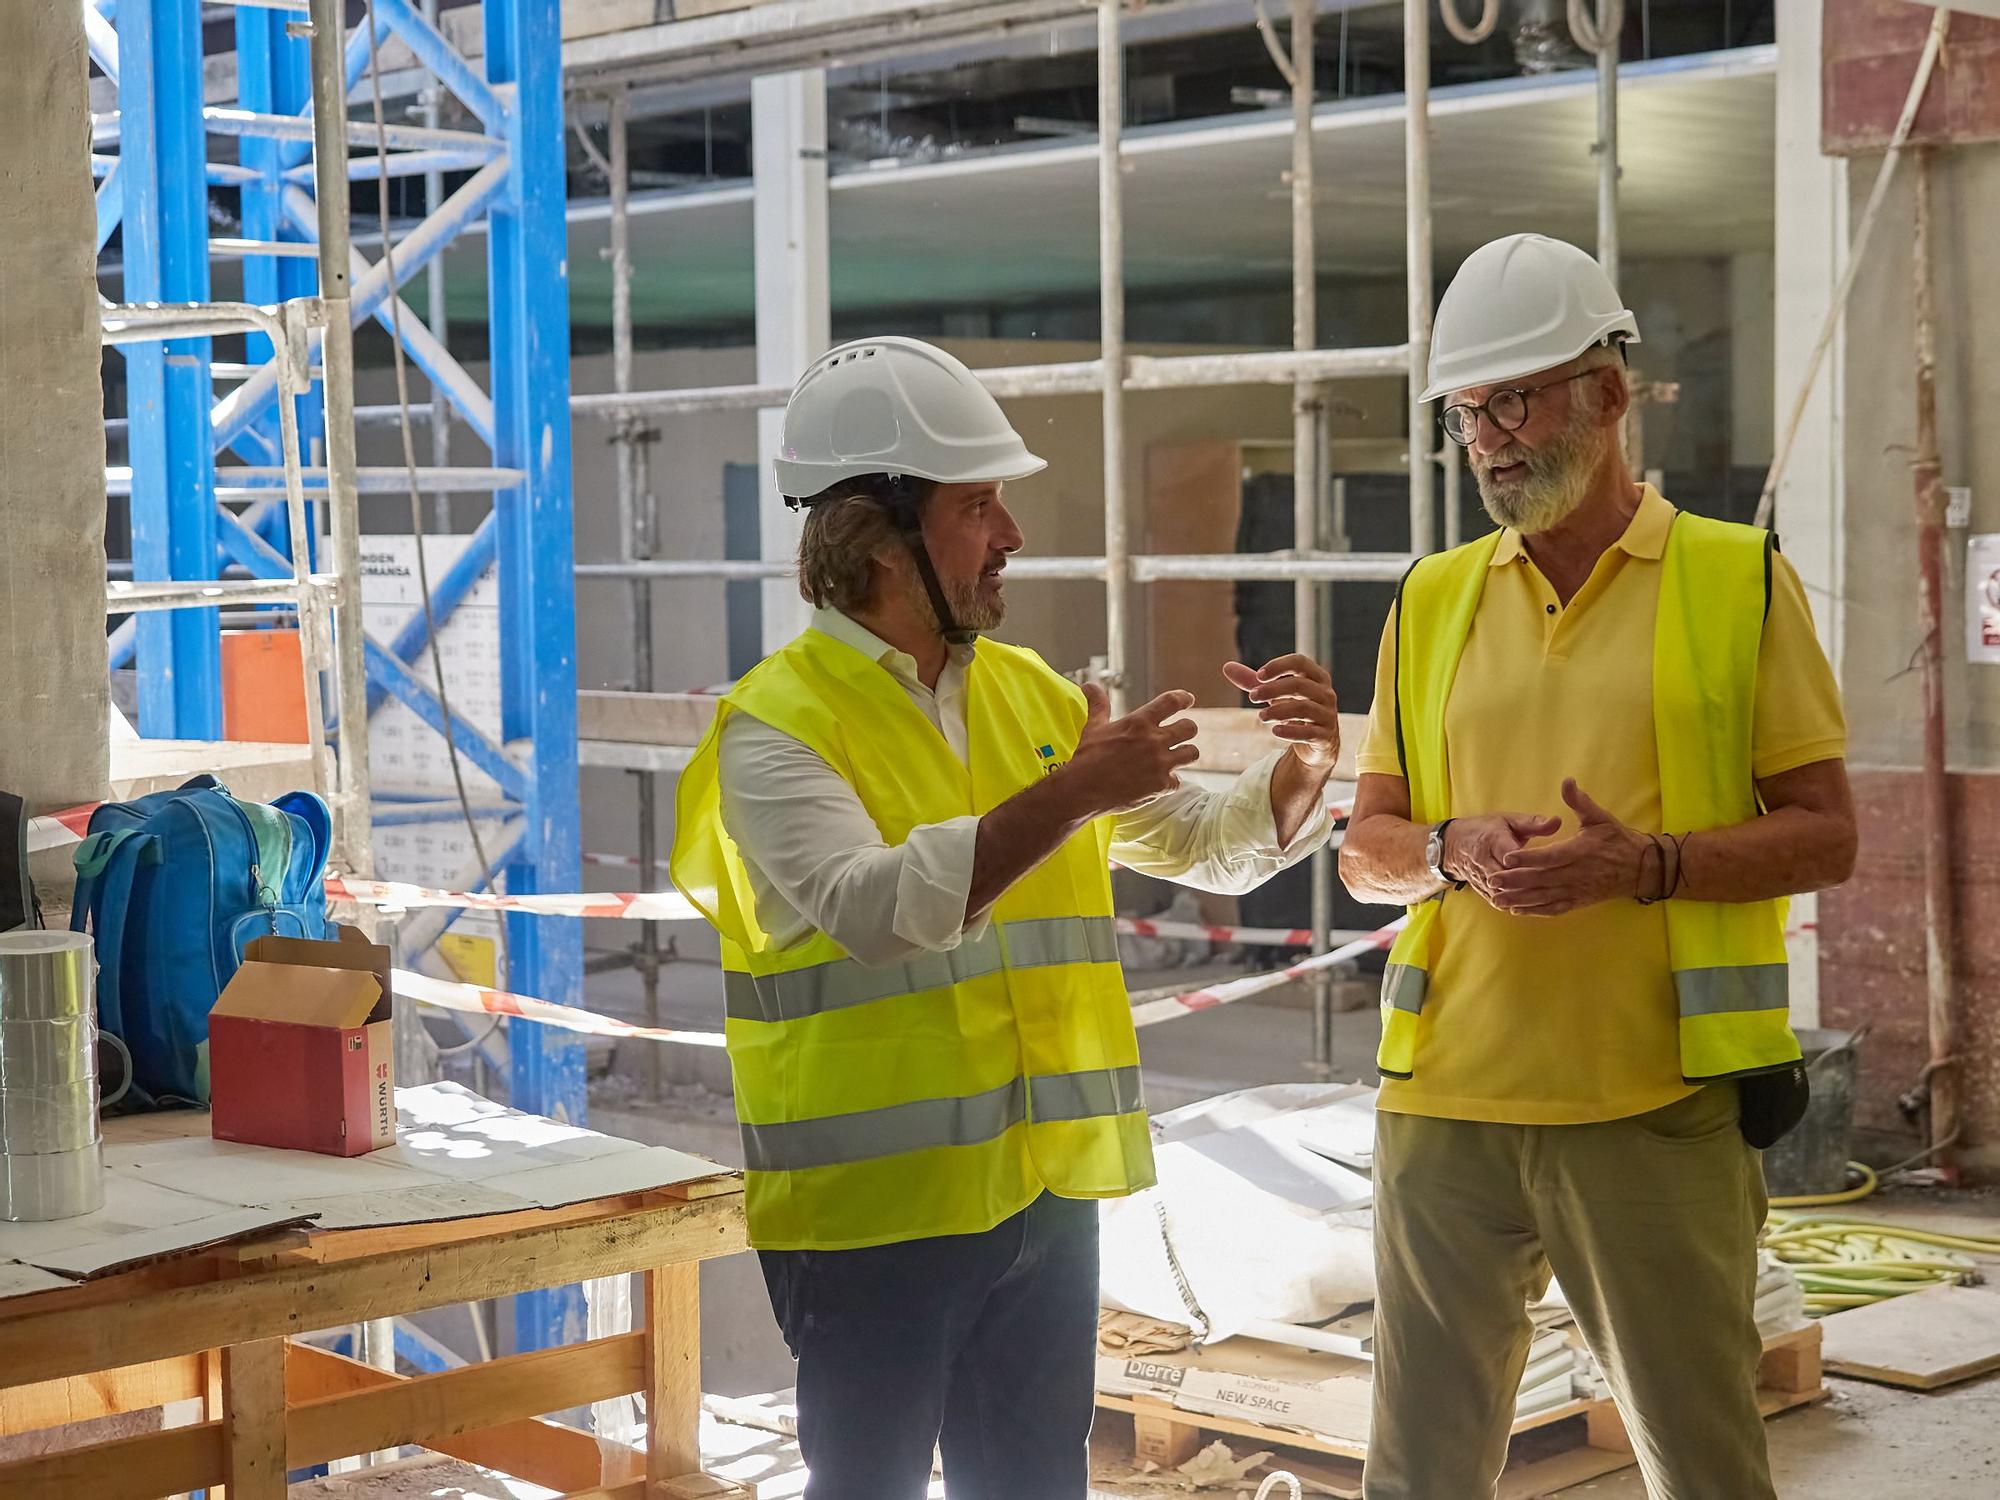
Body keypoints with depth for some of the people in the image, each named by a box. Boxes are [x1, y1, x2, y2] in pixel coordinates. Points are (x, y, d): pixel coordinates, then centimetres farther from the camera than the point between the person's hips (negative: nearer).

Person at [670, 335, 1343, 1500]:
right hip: (873, 1208, -6)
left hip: (1047, 1189, 6)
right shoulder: (778, 724, -10)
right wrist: (1067, 795, -30)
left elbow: (1209, 846, 15)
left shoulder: (1034, 696, 10)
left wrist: (1299, 773, -6)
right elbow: (874, 906, -26)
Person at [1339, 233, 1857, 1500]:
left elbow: (1825, 835, -1)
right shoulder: (1433, 602, 12)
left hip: (1655, 1105, -3)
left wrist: (1644, 865, -17)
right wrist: (1452, 852, -9)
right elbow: (1367, 849, 13)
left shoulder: (1739, 583, 2)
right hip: (1449, 1096, 3)